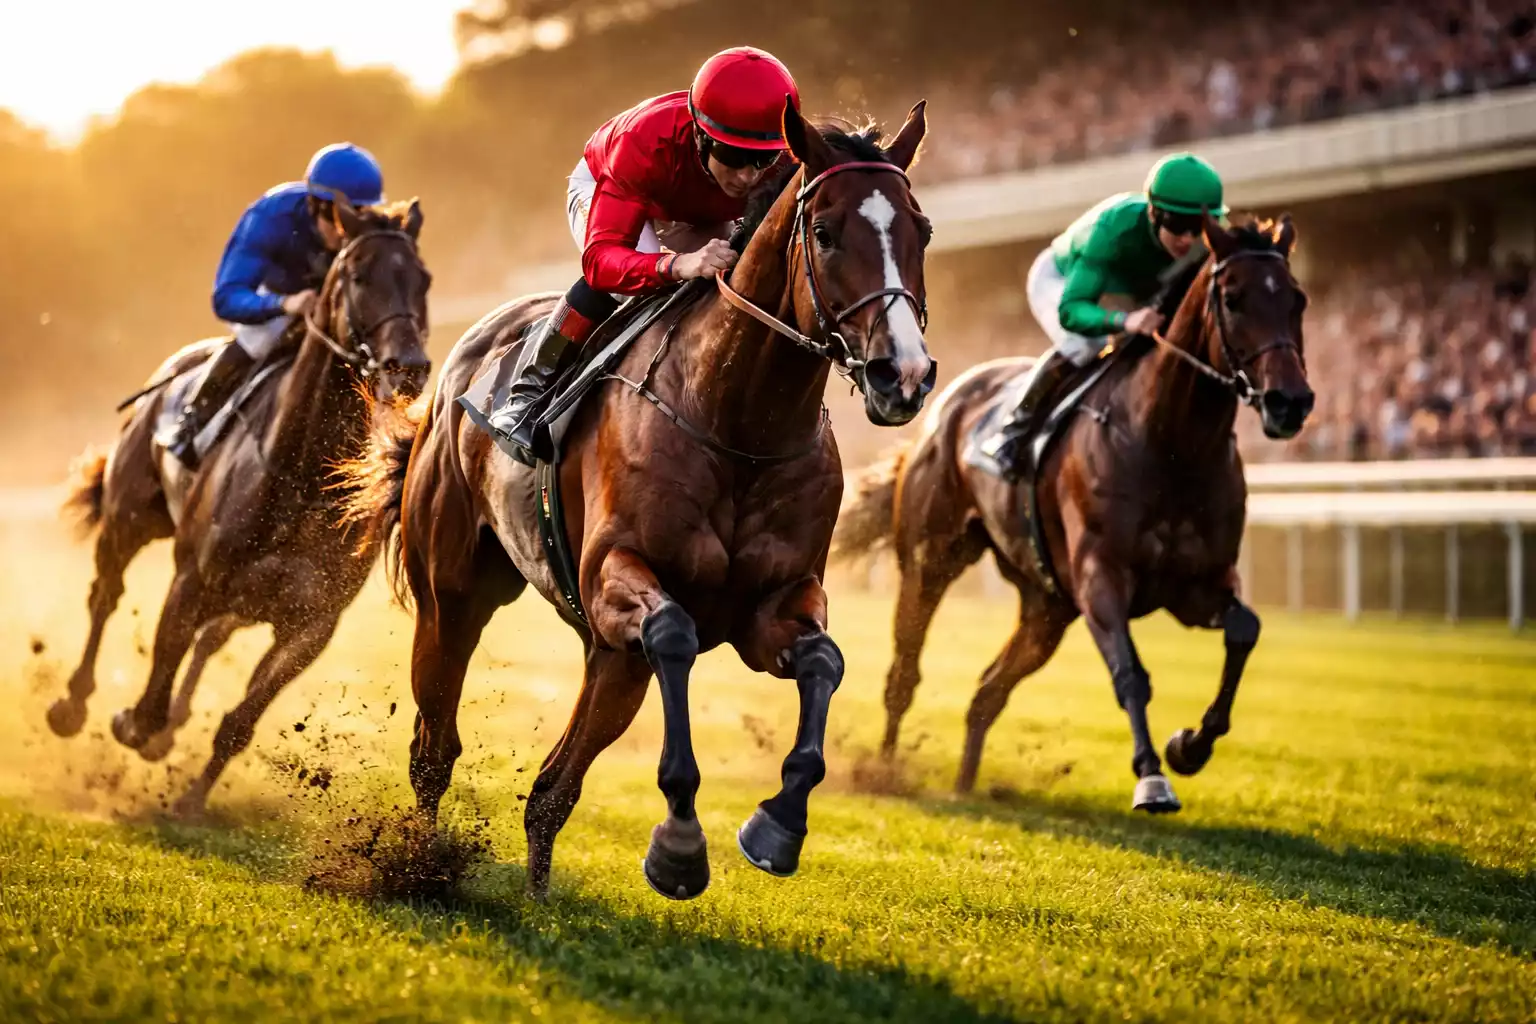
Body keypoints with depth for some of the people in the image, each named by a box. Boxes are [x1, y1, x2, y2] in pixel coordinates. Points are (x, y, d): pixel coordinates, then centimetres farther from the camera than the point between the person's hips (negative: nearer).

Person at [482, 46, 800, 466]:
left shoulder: (786, 162, -37)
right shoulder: (646, 143, -47)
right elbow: (600, 258, -54)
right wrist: (680, 264, -74)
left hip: (702, 219, 5)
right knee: (620, 274, -35)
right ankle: (528, 393, -17)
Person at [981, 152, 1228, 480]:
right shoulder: (1115, 228, -45)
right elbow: (1071, 309, -50)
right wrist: (1124, 321, -69)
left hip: (1135, 292, 5)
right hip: (1060, 278, -5)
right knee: (1084, 345, -33)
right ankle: (1017, 427, -13)